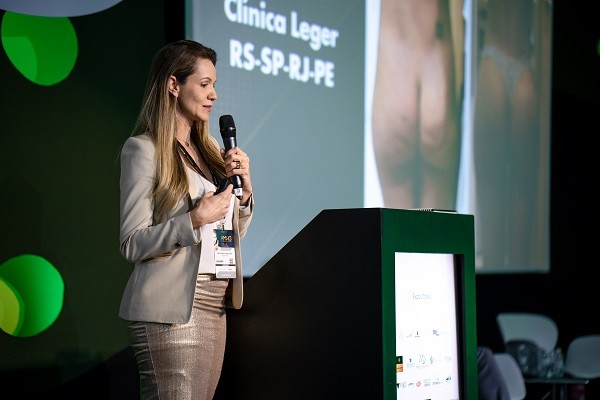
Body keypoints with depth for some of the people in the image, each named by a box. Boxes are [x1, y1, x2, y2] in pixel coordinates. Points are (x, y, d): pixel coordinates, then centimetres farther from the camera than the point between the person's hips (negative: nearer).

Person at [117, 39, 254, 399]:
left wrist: (244, 186, 2)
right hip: (170, 312, -7)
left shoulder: (208, 148, 16)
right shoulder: (144, 148, -7)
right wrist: (194, 220, -23)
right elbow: (132, 244, -12)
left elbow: (233, 232, 19)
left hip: (213, 307, 7)